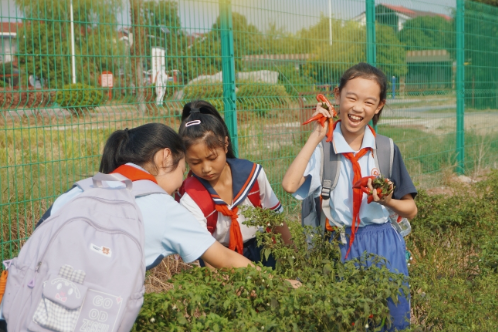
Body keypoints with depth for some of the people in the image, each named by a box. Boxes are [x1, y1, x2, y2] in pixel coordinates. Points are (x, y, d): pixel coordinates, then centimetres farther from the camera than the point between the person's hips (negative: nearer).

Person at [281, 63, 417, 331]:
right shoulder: (323, 148, -8)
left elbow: (411, 211, 5)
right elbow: (290, 185, -27)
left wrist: (386, 201, -17)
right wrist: (317, 135, -19)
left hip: (384, 248, 2)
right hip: (340, 248, -1)